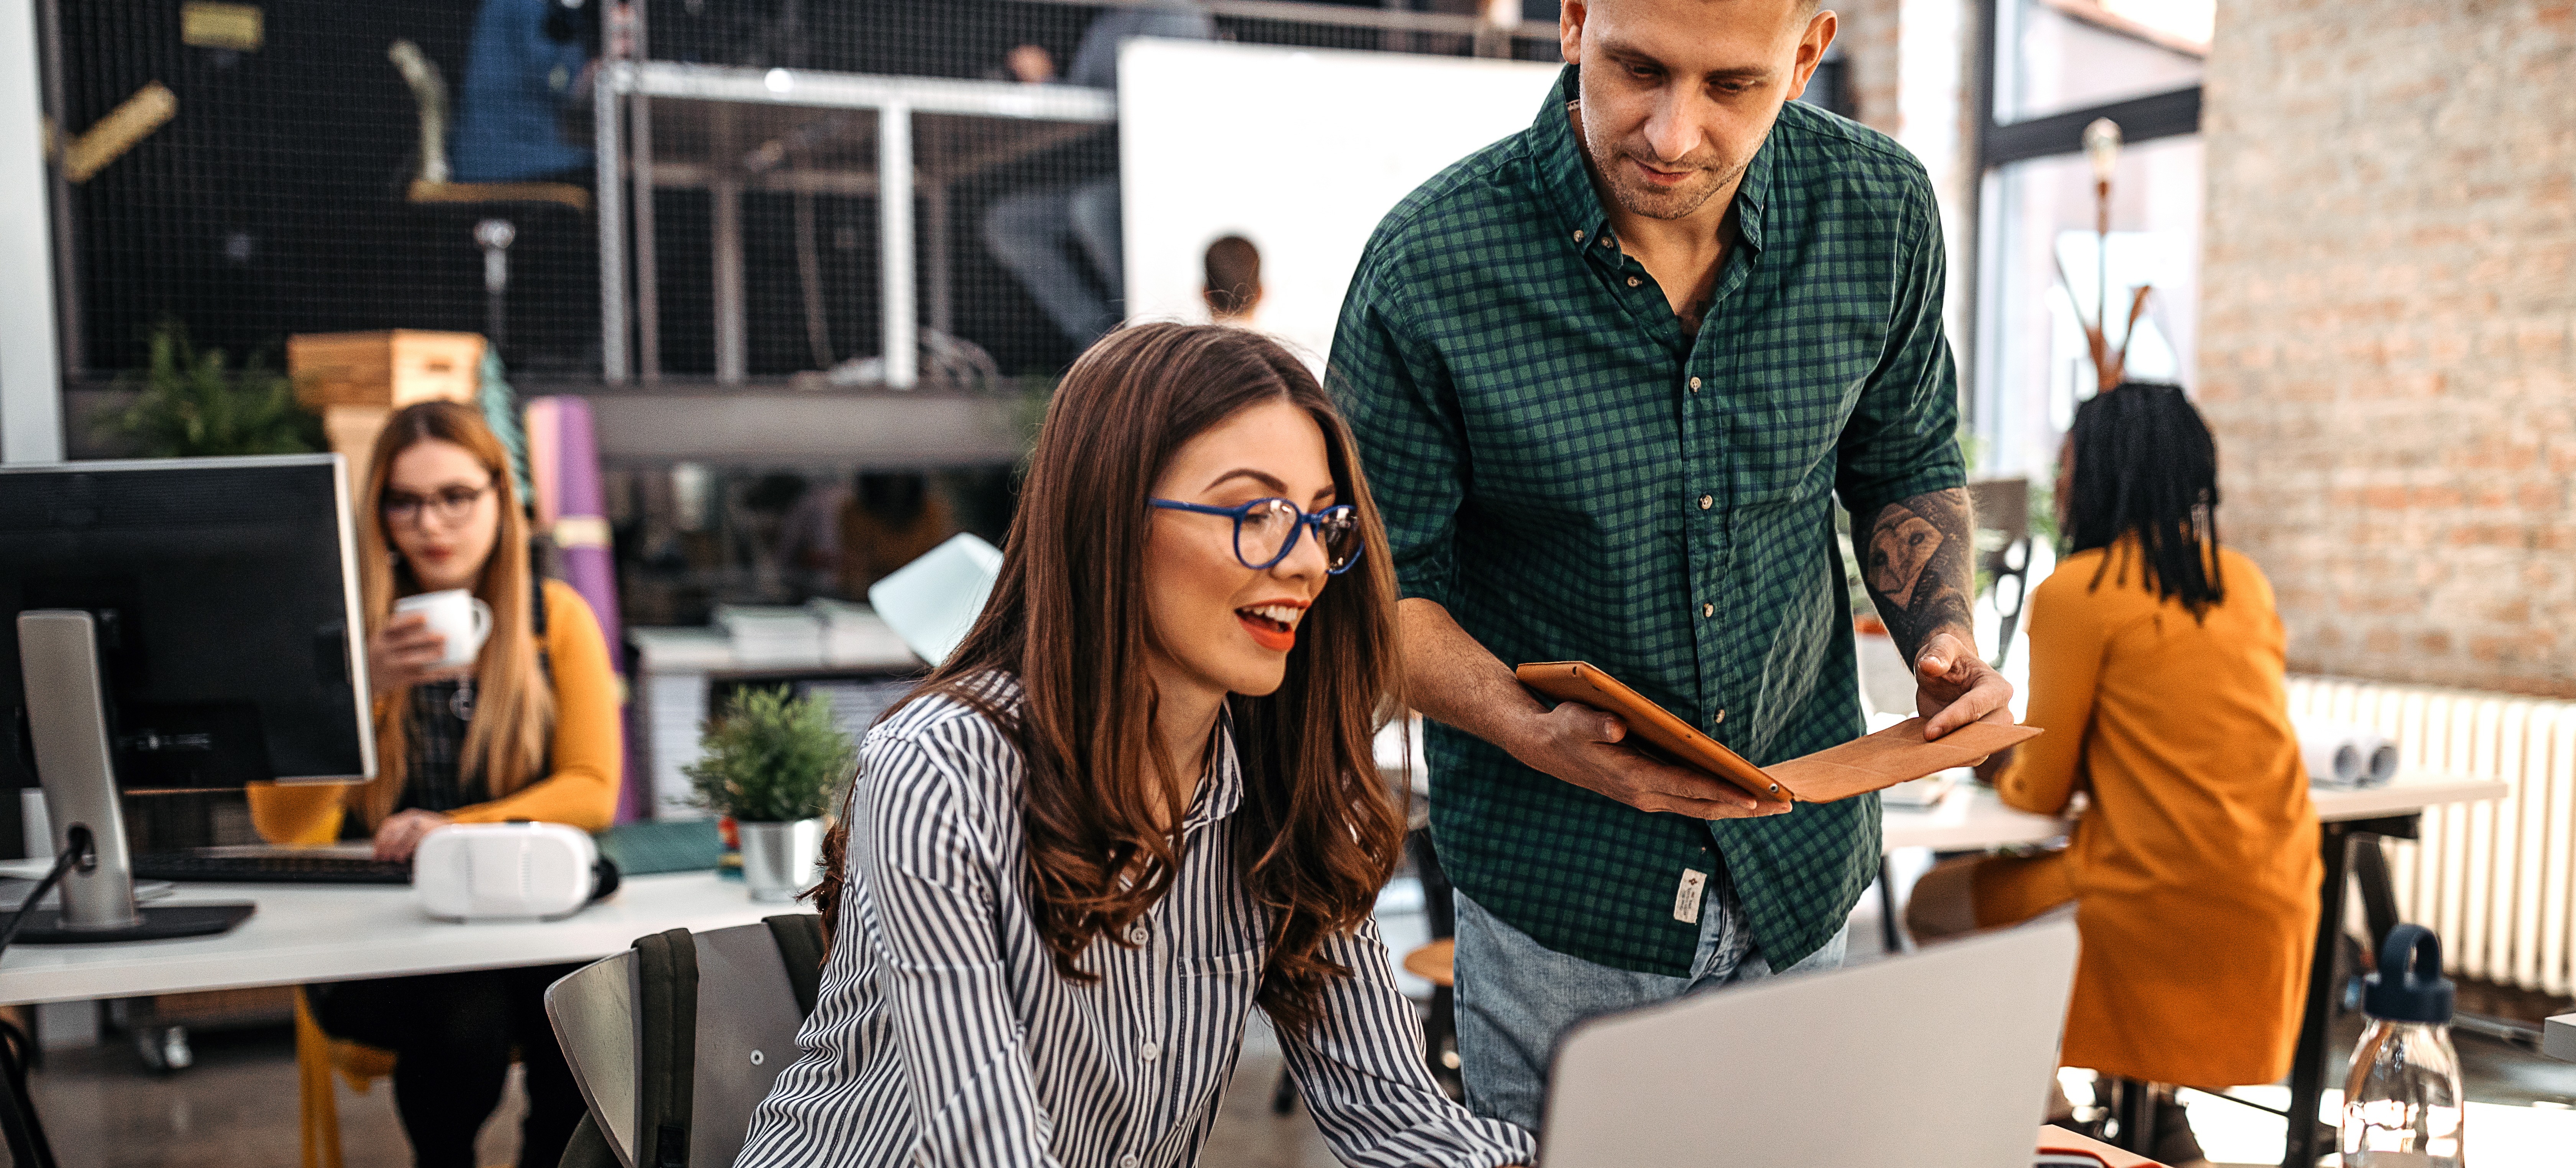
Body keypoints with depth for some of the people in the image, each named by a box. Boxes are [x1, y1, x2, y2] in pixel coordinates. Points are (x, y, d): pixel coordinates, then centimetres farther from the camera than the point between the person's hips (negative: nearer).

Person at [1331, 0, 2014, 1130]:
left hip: (1804, 866, 4)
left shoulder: (1880, 211, -8)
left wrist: (1941, 637, -8)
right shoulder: (1428, 267, -20)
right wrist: (1535, 733, -26)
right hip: (1559, 880, -3)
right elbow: (1379, 579, -11)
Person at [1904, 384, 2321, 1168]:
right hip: (2279, 898, 8)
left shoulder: (2077, 591, -10)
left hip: (2163, 898, -8)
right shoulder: (2244, 583, 10)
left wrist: (2001, 770, 18)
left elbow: (2043, 793, -4)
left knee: (1936, 902, 10)